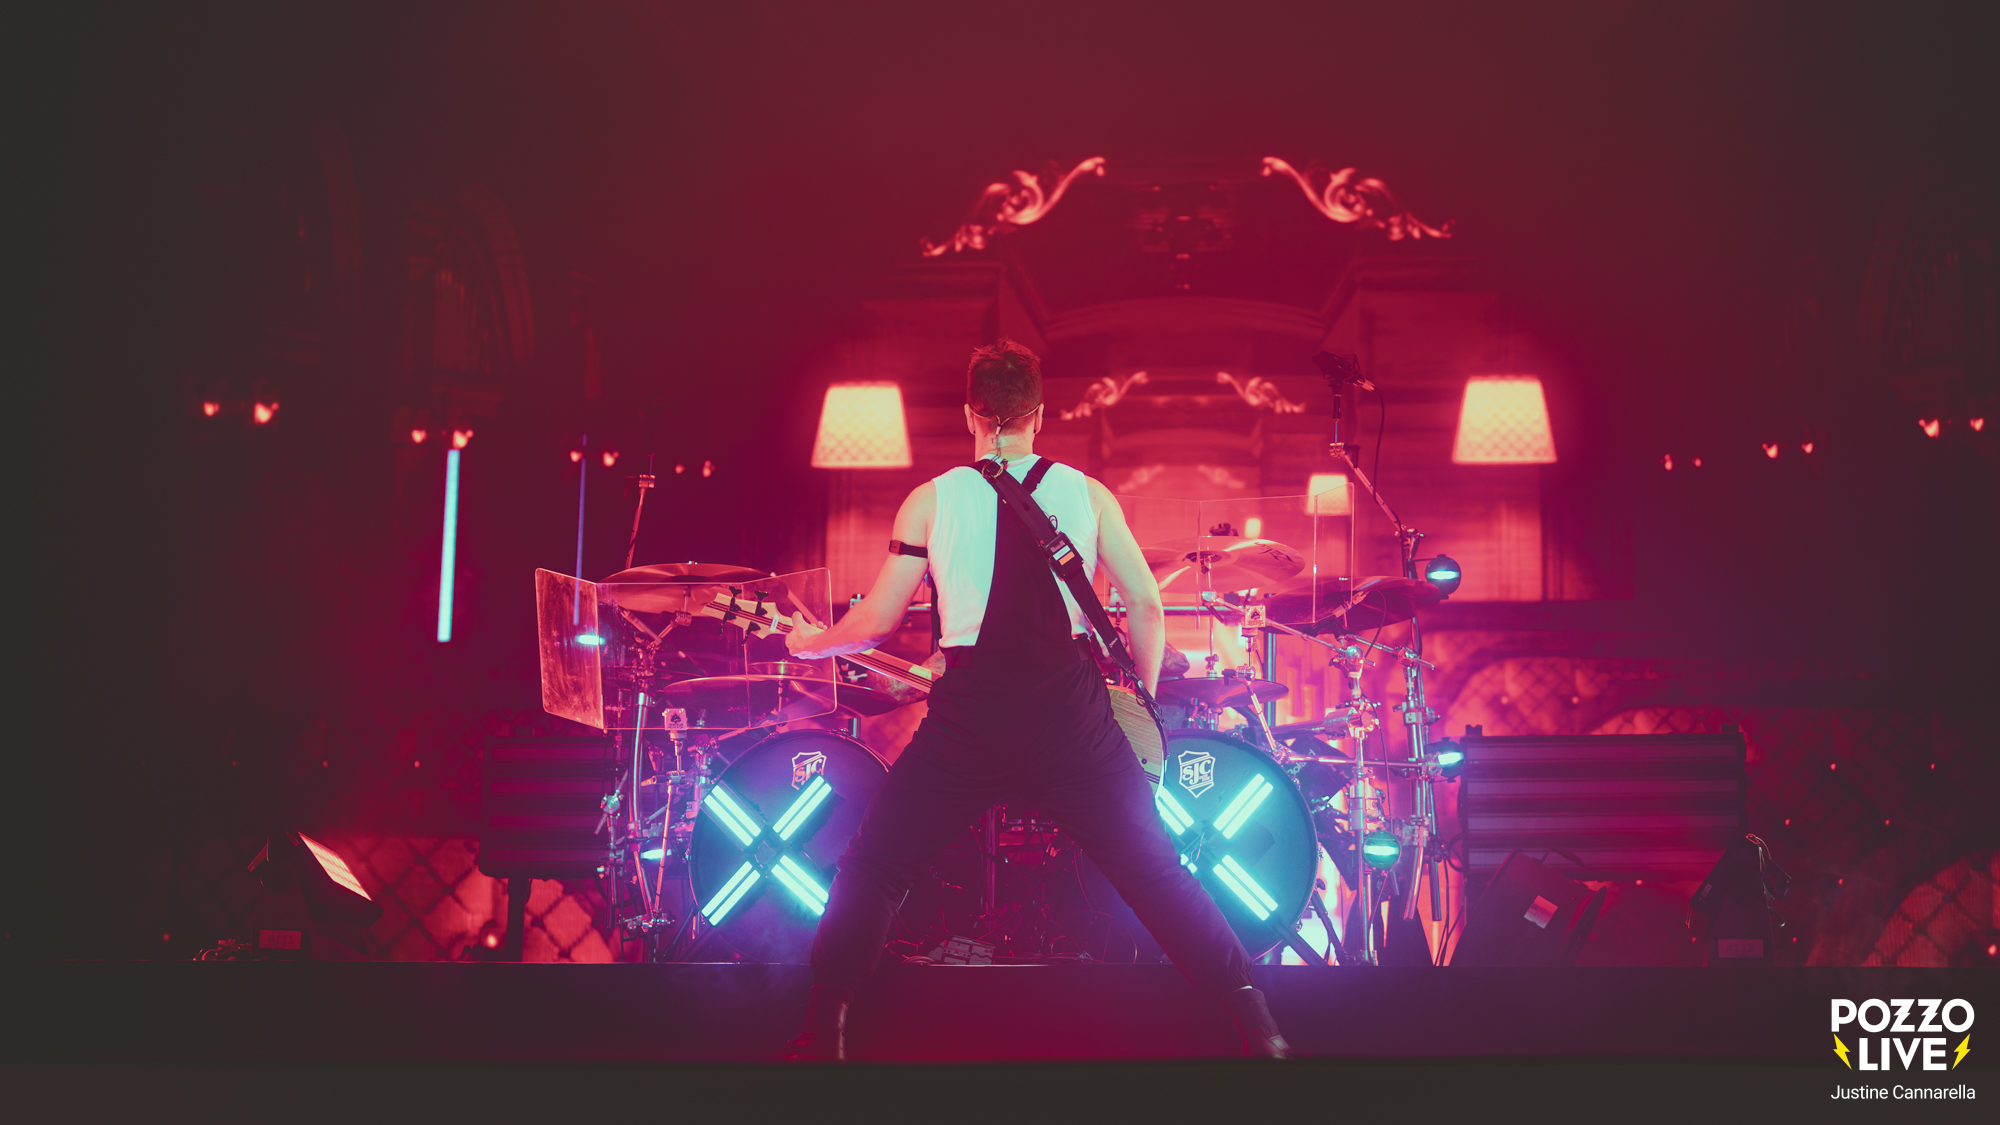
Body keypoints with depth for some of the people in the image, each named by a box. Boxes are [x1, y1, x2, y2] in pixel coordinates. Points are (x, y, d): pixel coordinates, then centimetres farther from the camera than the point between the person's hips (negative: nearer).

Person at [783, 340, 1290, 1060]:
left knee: (872, 870, 14)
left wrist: (810, 643, 23)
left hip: (969, 717, -1)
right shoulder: (1088, 493, 6)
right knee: (1154, 870, 12)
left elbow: (879, 619, 4)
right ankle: (1254, 1024, 11)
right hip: (1073, 716, 2)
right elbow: (1147, 607, 3)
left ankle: (823, 1029, 13)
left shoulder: (930, 500, 3)